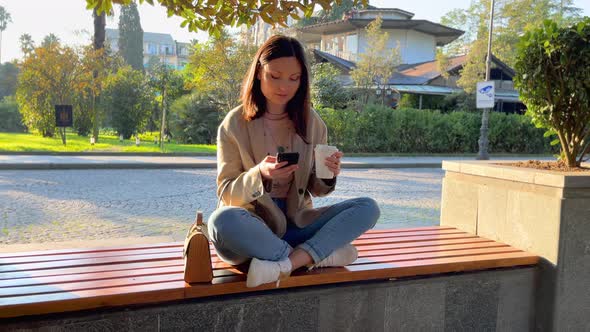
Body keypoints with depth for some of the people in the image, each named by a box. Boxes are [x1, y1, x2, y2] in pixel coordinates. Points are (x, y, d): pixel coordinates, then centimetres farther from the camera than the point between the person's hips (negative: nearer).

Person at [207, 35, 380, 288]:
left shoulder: (312, 123, 6)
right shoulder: (235, 124, -3)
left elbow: (315, 189, 10)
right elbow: (226, 194, -5)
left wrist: (328, 176, -14)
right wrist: (260, 174, -25)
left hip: (295, 223, 3)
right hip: (253, 225, -3)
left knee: (368, 208, -15)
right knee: (222, 220, -37)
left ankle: (286, 263, -30)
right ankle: (319, 255, -21)